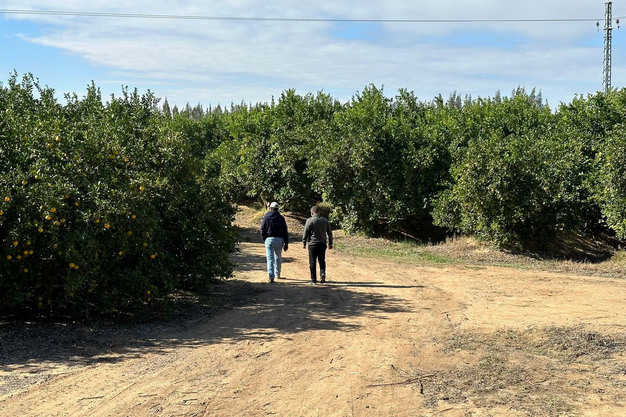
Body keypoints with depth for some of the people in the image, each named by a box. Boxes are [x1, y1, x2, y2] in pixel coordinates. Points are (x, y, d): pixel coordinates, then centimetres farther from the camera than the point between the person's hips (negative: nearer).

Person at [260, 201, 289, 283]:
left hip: (269, 239, -2)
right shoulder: (281, 218, 5)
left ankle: (271, 276, -15)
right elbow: (285, 231, 2)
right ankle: (277, 274, 29)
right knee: (278, 258, 19)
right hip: (279, 240, 2)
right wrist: (286, 243, 5)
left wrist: (264, 240, 12)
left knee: (270, 258, -3)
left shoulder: (266, 217, 2)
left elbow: (262, 230, 0)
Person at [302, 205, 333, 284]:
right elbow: (330, 233, 10)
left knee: (312, 262, 3)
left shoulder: (310, 220, -7)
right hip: (322, 244, 4)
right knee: (322, 260, 17)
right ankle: (323, 273, -7)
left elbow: (306, 233, -6)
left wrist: (304, 243, 3)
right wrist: (330, 243, 18)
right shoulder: (325, 220, 6)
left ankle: (313, 280, 5)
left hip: (312, 244, -3)